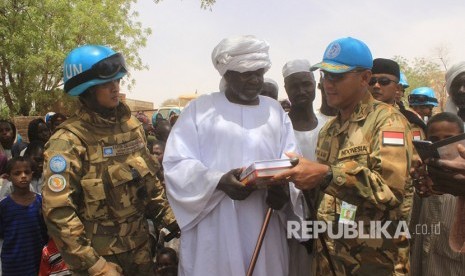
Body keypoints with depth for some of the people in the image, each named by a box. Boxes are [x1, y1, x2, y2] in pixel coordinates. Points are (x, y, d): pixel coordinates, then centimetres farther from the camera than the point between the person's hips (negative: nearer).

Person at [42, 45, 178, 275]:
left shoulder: (131, 125, 3)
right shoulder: (68, 141, -16)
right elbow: (58, 212, -18)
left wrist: (169, 218, 4)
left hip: (140, 247, 6)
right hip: (99, 255, -5)